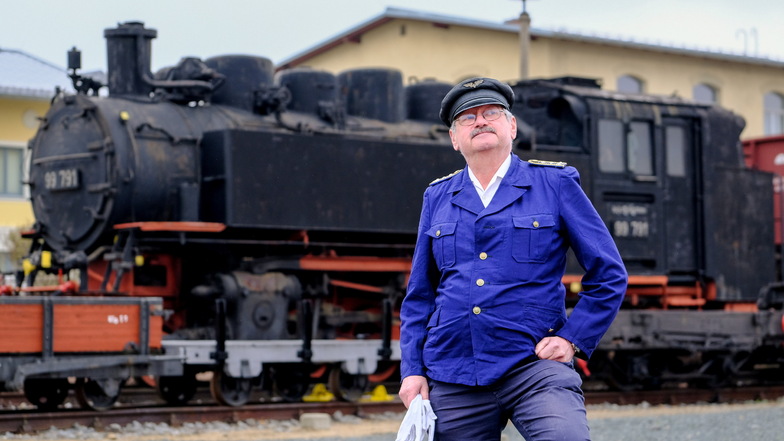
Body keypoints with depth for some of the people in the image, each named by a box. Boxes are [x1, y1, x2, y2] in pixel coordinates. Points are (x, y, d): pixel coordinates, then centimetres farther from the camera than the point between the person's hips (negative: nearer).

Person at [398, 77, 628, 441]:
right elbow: (419, 297, 19)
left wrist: (572, 339, -3)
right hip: (453, 379, 4)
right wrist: (412, 369, 10)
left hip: (534, 366, -3)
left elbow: (609, 275, 6)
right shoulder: (437, 198, 14)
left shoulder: (556, 183, 5)